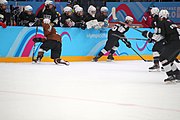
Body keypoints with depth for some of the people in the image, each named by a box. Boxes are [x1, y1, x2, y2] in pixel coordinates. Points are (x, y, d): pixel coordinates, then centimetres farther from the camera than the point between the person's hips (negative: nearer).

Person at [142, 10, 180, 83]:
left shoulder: (163, 23, -5)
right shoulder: (171, 23, 22)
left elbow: (158, 37, -10)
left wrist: (148, 34, 1)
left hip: (173, 44, -9)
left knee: (163, 58, -6)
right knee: (169, 59, 19)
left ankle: (171, 76, -11)